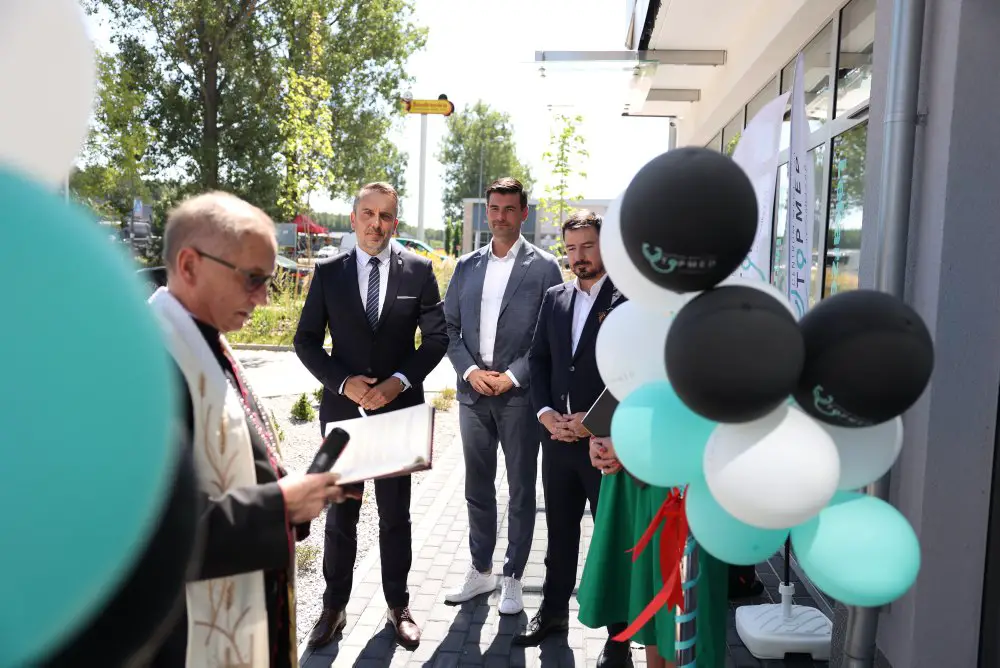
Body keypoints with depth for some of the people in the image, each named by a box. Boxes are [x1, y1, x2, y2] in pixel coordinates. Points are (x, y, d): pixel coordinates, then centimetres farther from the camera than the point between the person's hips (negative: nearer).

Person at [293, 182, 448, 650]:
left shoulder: (418, 270, -1)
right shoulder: (328, 272, 1)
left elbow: (436, 336, 0)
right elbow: (306, 340, 1)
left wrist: (399, 381, -14)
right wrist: (344, 382, -14)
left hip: (399, 409, 0)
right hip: (342, 408, 1)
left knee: (395, 513, 12)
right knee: (339, 514, 11)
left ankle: (398, 605, 27)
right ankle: (334, 607, 26)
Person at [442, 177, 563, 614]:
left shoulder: (543, 267, -3)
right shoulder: (467, 266, 9)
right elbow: (450, 328, 9)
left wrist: (514, 375, -13)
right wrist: (469, 370, -6)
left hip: (520, 395, -4)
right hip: (473, 393, 4)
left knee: (521, 491, 7)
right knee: (478, 488, 14)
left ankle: (512, 579, 22)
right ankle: (481, 571, 30)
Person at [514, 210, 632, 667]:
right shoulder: (554, 298, 11)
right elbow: (539, 360, 11)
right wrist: (546, 413, -3)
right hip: (557, 436, 5)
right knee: (559, 531, 18)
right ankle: (553, 611, 34)